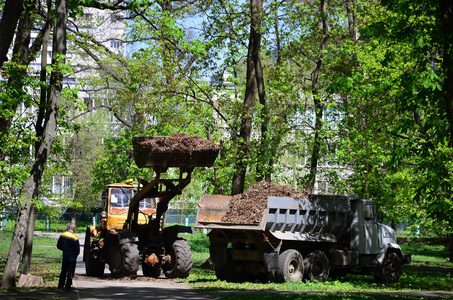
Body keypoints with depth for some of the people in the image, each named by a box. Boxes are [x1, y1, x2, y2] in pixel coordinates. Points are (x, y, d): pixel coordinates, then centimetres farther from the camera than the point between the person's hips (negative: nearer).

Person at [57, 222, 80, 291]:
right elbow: (77, 250, -12)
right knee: (70, 273, 3)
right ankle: (67, 287, 3)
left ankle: (60, 285, 23)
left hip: (64, 257, 5)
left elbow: (58, 246, 7)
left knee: (63, 271, 17)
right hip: (72, 258, -5)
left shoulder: (62, 236, -3)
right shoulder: (75, 238, -17)